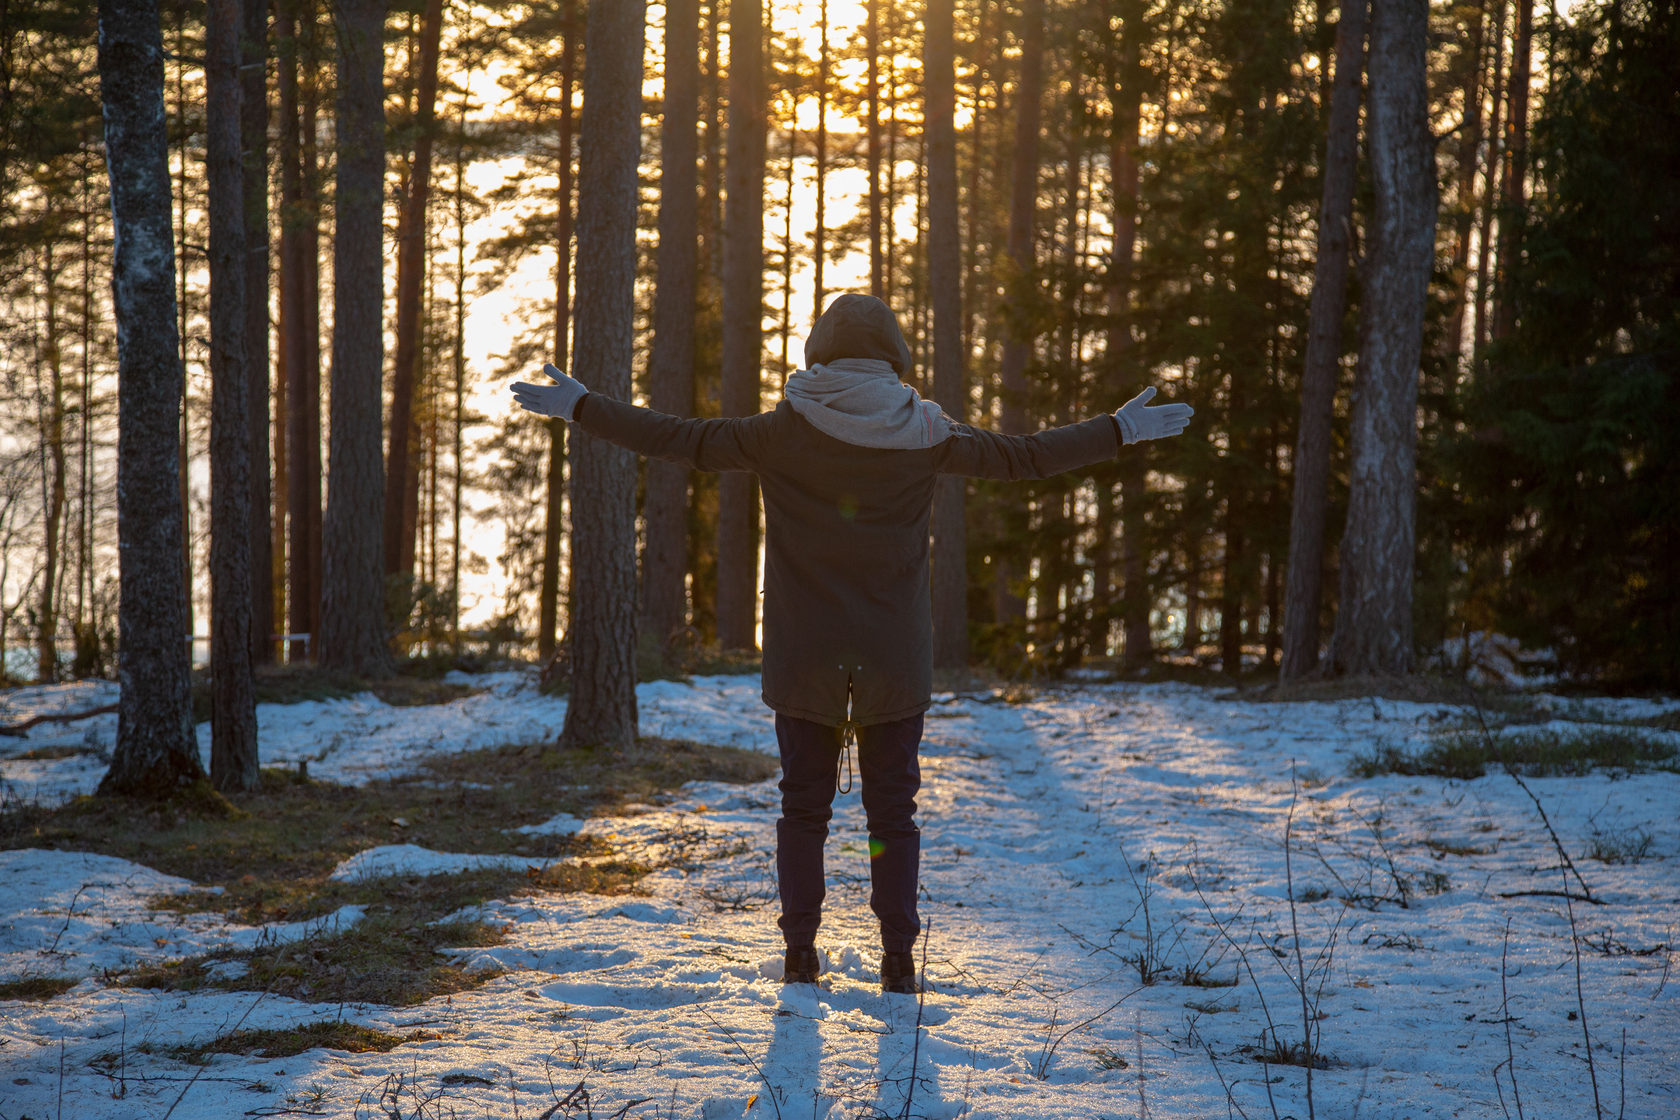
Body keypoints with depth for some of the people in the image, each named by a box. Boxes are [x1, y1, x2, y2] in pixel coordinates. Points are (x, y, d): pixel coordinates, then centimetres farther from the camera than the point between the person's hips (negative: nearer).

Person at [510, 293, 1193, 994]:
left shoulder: (786, 431, -6)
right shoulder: (923, 435, -4)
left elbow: (679, 439, -3)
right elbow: (1024, 456, 3)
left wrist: (581, 408, 7)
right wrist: (1119, 432, 14)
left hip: (803, 664, 0)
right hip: (895, 664, 0)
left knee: (803, 810, 10)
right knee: (892, 813, 9)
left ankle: (800, 961, 7)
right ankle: (898, 963, 5)